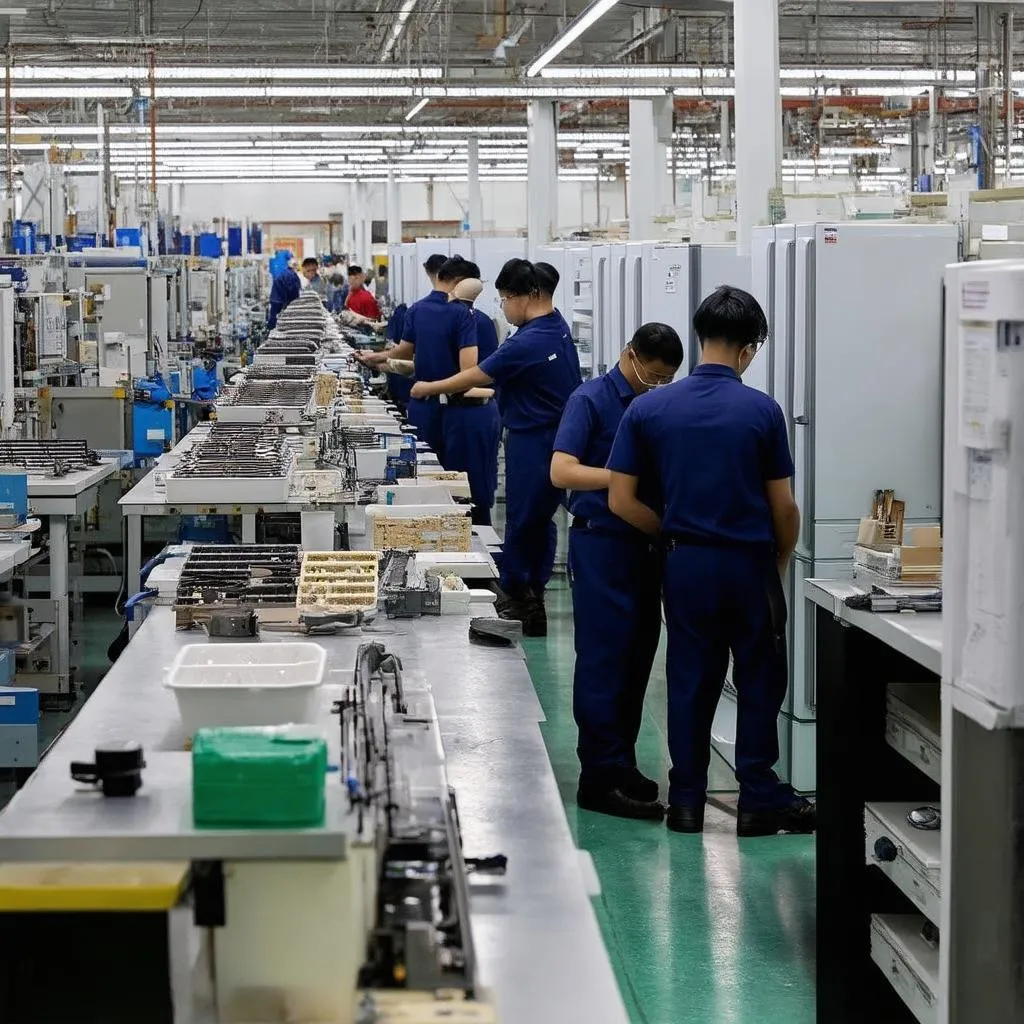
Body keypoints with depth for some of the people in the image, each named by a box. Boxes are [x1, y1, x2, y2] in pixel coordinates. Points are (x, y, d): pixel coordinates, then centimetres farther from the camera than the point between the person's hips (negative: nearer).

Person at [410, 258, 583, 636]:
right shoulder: (557, 328, 7)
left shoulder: (528, 342, -23)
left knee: (522, 520, 1)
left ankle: (517, 599, 10)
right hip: (558, 433, 10)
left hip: (533, 442, -10)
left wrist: (429, 388, 0)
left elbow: (477, 377, -14)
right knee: (541, 519, 16)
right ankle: (533, 597, 25)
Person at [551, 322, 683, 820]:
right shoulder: (591, 399, -8)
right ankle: (601, 779, -3)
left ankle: (619, 764, 21)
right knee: (603, 662, -5)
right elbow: (562, 471, -17)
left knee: (636, 659, 11)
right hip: (601, 543, -7)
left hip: (646, 544, 7)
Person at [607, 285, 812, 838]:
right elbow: (783, 507, -5)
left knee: (689, 681, 10)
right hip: (748, 563, -2)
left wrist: (673, 531, 11)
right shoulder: (761, 410, -10)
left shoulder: (648, 409, -4)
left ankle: (686, 800, 13)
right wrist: (781, 560, 12)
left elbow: (621, 500, -3)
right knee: (759, 682, 9)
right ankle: (759, 799, 11)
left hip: (685, 563, 2)